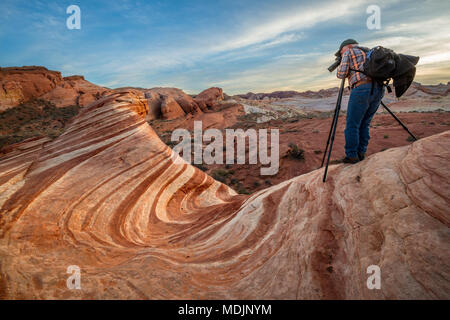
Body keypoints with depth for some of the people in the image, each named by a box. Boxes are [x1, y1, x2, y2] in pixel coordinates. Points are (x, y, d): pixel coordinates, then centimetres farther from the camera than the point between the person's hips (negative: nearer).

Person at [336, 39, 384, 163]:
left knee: (352, 124, 0)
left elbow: (341, 74, 0)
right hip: (379, 89, 7)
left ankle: (352, 155, 0)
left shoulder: (348, 52, 9)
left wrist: (340, 66, 20)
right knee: (364, 124, 14)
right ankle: (361, 153, 14)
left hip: (361, 89, -7)